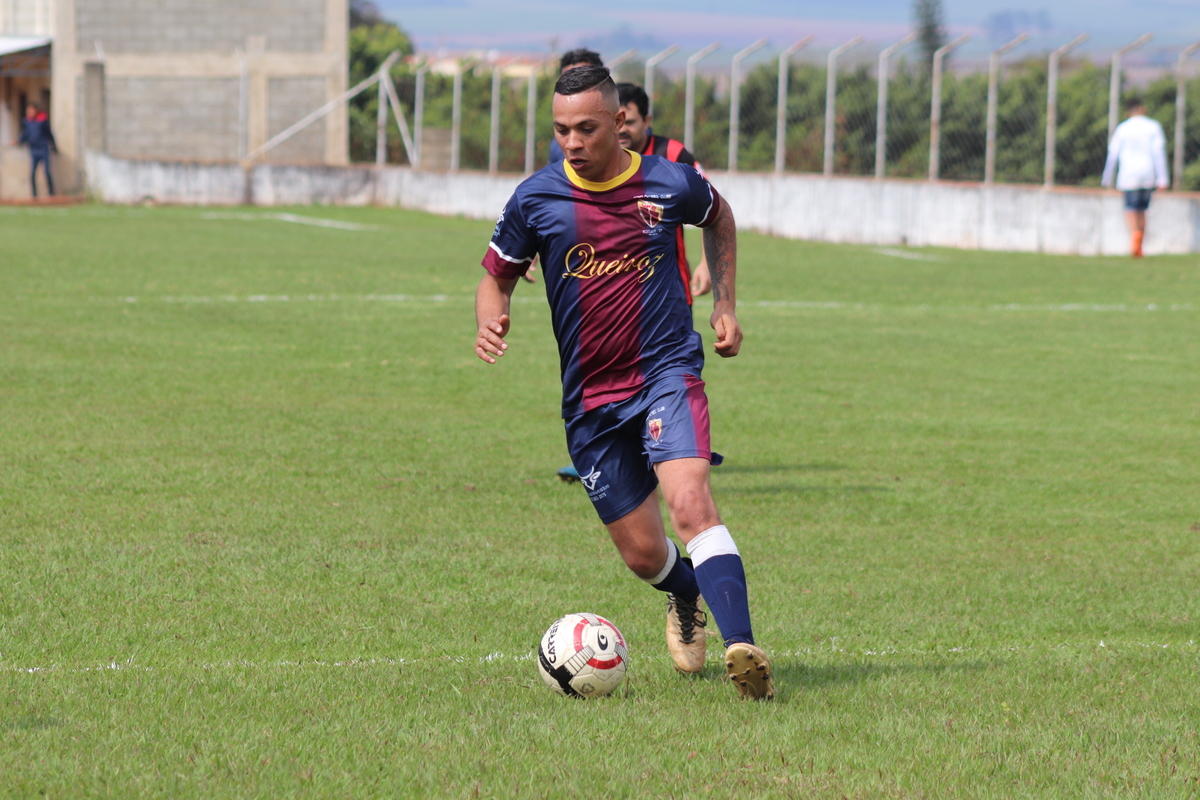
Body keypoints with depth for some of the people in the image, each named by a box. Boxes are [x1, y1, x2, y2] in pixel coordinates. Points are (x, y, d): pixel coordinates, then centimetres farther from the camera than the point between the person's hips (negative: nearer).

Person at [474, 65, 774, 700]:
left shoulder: (671, 183, -4)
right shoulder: (536, 199, -4)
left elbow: (718, 217, 20)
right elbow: (496, 276, 9)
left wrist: (725, 303, 13)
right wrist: (490, 322, -13)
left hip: (667, 370, -2)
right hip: (590, 397, 2)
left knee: (690, 505, -28)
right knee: (644, 555, 6)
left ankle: (742, 647, -36)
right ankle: (688, 595, 43)